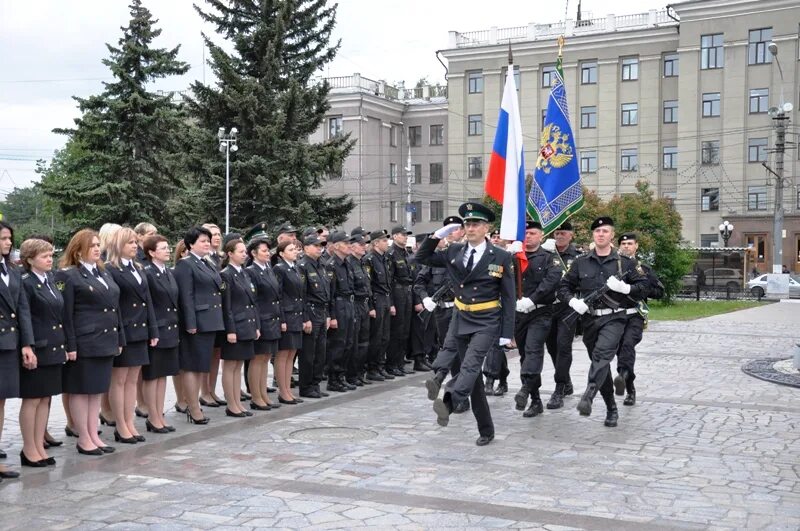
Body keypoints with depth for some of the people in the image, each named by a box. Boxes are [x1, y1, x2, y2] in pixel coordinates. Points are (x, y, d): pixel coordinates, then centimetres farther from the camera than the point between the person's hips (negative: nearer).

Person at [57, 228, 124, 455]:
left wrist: (119, 339, 13)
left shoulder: (104, 273, 15)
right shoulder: (68, 275, -7)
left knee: (97, 389, 12)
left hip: (105, 341, 7)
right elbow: (65, 313, -12)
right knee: (81, 390, 3)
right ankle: (84, 439, 10)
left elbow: (115, 307, 17)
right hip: (83, 342, -7)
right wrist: (70, 346, -17)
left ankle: (94, 435, 19)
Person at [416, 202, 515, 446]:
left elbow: (508, 297, -3)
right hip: (461, 320, 5)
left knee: (471, 364, -27)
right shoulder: (455, 252, 5)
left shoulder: (501, 257, -5)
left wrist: (507, 333, -8)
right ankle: (486, 430, 17)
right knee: (472, 374, 7)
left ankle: (450, 403, -48)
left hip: (487, 323, -4)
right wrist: (438, 235, -3)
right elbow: (422, 258, 11)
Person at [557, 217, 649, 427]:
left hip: (613, 318, -3)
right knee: (600, 364, 9)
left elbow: (644, 287, 5)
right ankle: (612, 409, 22)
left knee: (603, 353, -28)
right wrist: (573, 301, -8)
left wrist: (624, 288, -14)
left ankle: (588, 395, -42)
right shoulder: (581, 262, 9)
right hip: (589, 319, 3)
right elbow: (564, 286, 12)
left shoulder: (624, 262, 5)